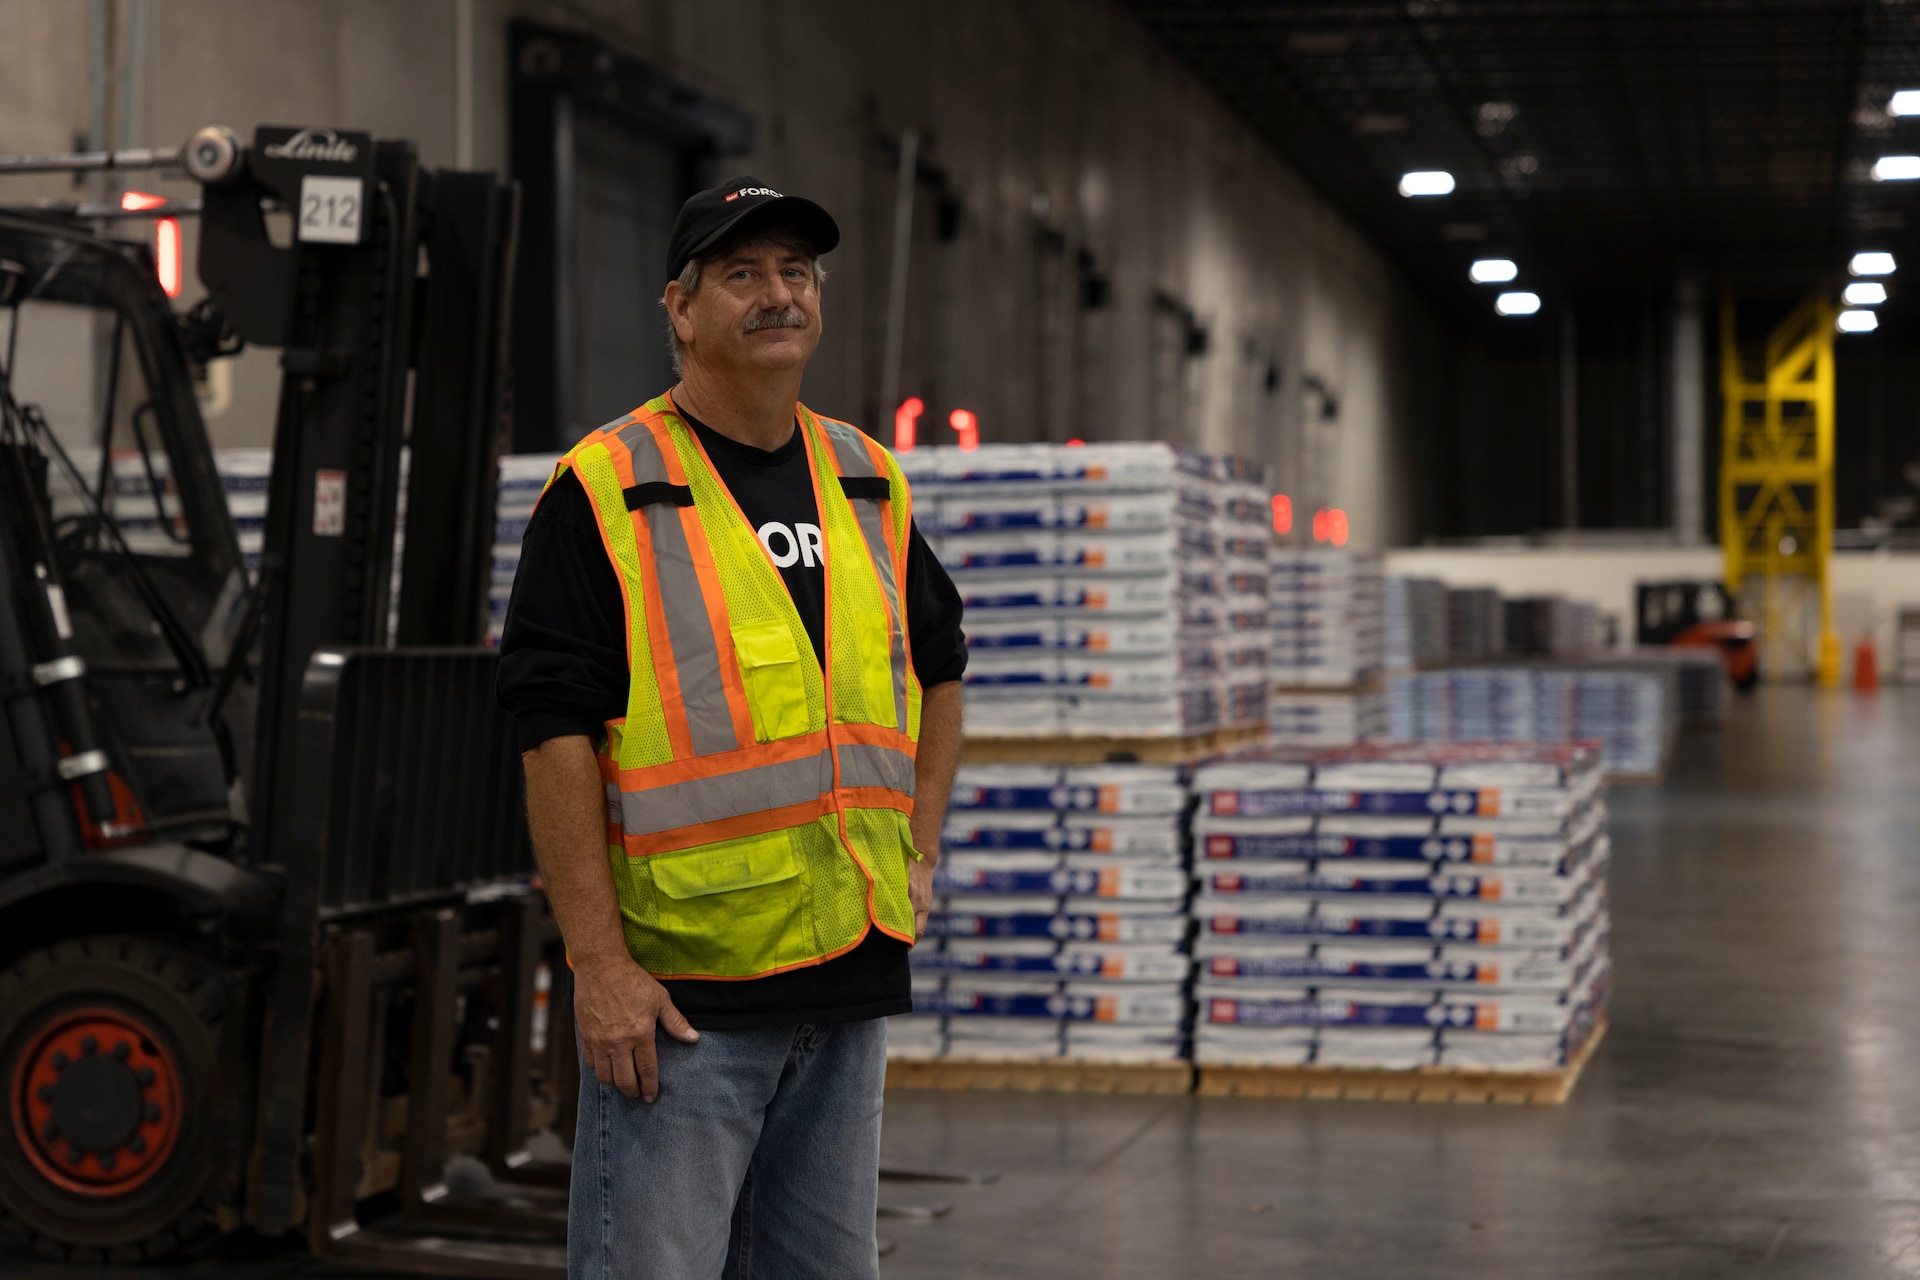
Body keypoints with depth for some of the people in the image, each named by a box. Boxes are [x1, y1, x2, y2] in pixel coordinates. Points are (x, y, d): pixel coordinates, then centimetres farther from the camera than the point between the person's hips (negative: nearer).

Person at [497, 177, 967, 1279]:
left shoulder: (871, 486, 12)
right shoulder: (606, 492, -6)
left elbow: (940, 665, 26)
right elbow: (555, 732, -11)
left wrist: (919, 853, 14)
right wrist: (600, 962, -16)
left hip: (850, 979, 6)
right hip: (677, 988, -6)